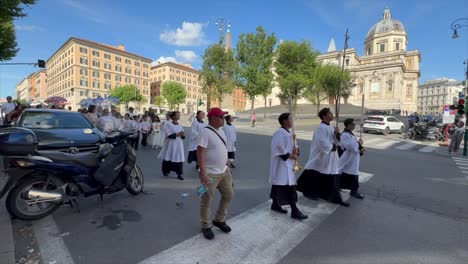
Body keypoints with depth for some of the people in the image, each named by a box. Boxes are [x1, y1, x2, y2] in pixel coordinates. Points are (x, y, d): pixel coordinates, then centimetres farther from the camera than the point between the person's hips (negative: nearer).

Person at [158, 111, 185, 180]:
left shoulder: (180, 126, 13)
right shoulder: (168, 125, -1)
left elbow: (183, 136, 13)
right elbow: (168, 134, -13)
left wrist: (182, 135, -9)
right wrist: (177, 134, -16)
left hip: (179, 145, 4)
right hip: (171, 144, -3)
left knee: (180, 159, -3)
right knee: (167, 158, 6)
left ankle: (180, 174, 3)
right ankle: (165, 171, 27)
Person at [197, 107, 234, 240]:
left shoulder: (221, 131, 8)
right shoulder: (205, 132, -19)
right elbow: (200, 153, -23)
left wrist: (228, 165, 19)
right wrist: (203, 174, -27)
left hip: (224, 171, 9)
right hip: (210, 174, -9)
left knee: (229, 195, 19)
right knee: (207, 201, 7)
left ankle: (219, 220, 38)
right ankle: (206, 226, 29)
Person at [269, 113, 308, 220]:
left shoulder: (288, 133, 14)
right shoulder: (280, 133, -16)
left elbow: (290, 146, 19)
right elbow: (279, 148, -23)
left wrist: (295, 151, -3)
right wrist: (290, 156, -16)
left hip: (287, 163, 10)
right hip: (281, 164, -10)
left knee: (278, 185, 16)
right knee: (290, 186, -8)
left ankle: (275, 204, 28)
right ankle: (294, 210, -3)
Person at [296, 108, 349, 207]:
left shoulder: (330, 127, 10)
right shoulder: (322, 128, -17)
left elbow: (336, 141, 13)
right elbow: (321, 141, -26)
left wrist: (337, 134, -6)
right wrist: (332, 146, -15)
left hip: (332, 158, 8)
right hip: (322, 157, -8)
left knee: (334, 179, 9)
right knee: (317, 178, 6)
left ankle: (336, 198, 17)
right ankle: (309, 193, 25)